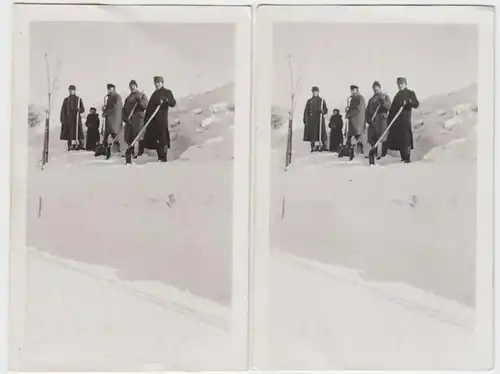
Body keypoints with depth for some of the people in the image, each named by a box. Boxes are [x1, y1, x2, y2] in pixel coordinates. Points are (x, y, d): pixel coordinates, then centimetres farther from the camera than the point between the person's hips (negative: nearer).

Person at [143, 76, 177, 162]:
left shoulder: (167, 92, 3)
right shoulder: (154, 94, 22)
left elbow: (173, 103, -8)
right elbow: (149, 107, 23)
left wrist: (165, 100, -25)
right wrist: (146, 117, 15)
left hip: (162, 119, -7)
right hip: (152, 119, 7)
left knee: (162, 137, -11)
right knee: (153, 138, 5)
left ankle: (163, 157, -9)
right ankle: (160, 157, 13)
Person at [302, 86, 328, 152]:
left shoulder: (322, 100, 12)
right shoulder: (309, 101, 12)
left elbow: (326, 110, 10)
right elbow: (306, 111, 8)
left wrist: (322, 111, -13)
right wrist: (305, 121, -2)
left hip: (320, 120, 0)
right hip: (311, 120, 0)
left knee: (321, 134, -8)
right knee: (312, 134, -4)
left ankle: (323, 146, -4)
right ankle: (313, 147, 0)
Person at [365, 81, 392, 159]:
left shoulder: (385, 96, 8)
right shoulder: (371, 99, 21)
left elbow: (389, 107, -7)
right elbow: (367, 110, 16)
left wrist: (382, 100, -20)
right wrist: (368, 119, 0)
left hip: (382, 120, -4)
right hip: (372, 121, 4)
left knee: (383, 138, -10)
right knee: (372, 138, 1)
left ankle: (384, 154, -6)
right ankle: (374, 154, 9)